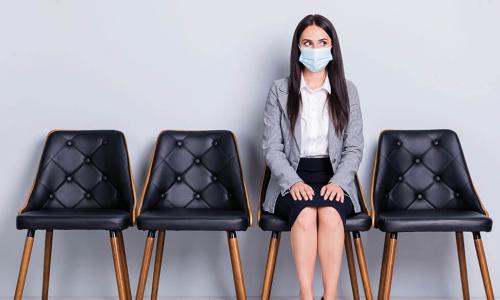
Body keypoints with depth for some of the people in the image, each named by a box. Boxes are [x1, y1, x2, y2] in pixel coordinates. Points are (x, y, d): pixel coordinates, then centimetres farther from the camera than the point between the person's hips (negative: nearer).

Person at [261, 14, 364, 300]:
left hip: (334, 176, 1)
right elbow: (272, 148, 0)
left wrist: (337, 182, -14)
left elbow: (354, 148, 4)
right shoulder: (280, 89, 3)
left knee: (330, 213, -33)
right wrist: (293, 182, -17)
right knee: (305, 213, -33)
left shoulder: (347, 90, 7)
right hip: (292, 177, 0)